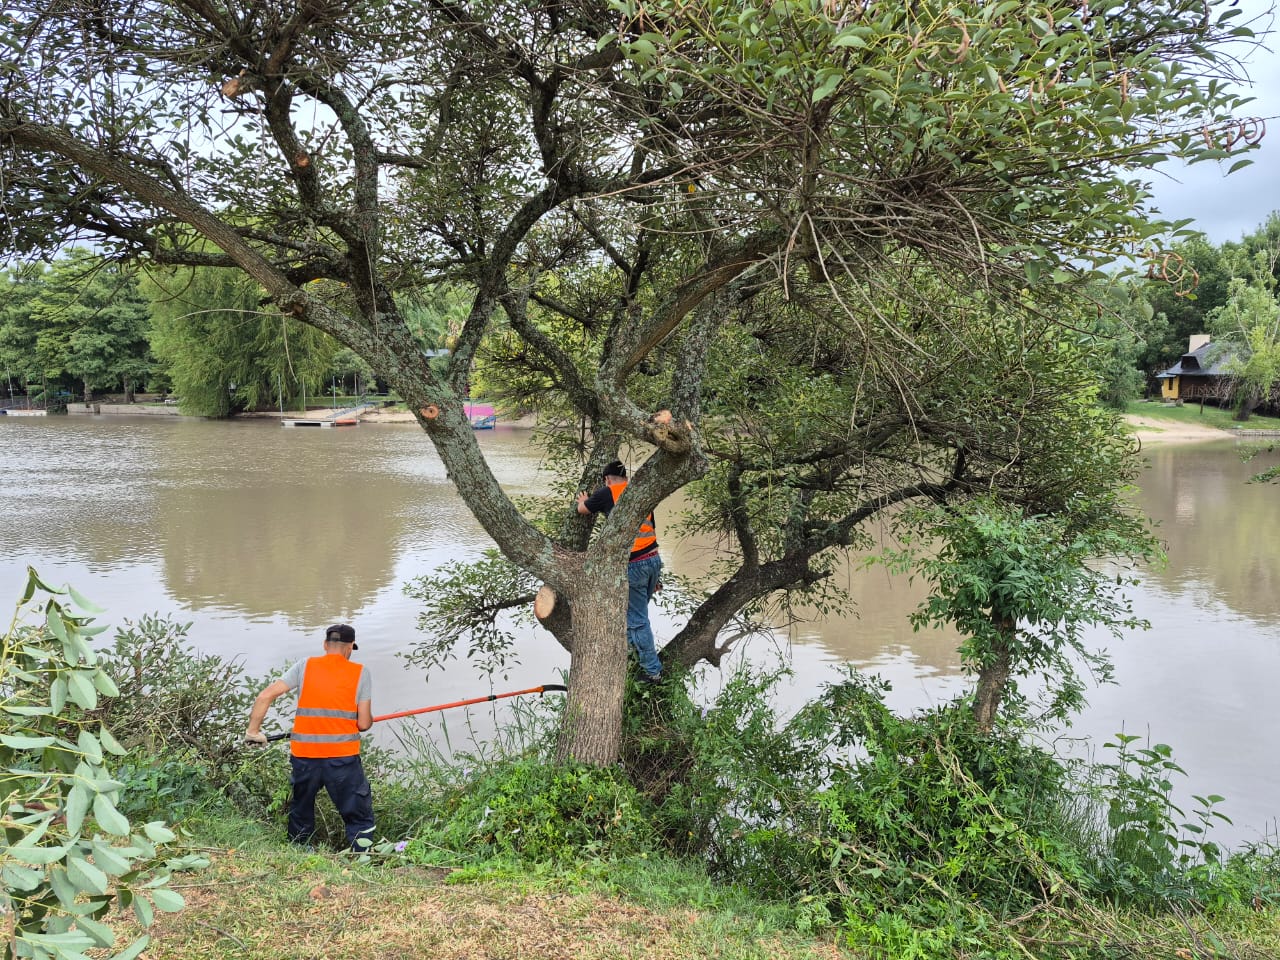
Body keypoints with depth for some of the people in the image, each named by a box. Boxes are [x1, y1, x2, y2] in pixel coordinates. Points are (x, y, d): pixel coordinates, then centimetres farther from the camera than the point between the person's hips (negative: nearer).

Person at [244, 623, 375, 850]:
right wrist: (369, 719, 21)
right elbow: (364, 724, -1)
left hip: (305, 757, 3)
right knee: (360, 819, 8)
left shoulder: (305, 666, 7)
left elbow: (265, 696, 1)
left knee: (300, 815, 23)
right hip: (343, 758, -2)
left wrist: (253, 731, 12)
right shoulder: (360, 672, 1)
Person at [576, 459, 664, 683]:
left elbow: (582, 509, 17)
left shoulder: (607, 493, -2)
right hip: (654, 559, 6)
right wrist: (655, 575, 23)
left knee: (638, 619, 3)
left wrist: (583, 500, 43)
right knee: (635, 611, 24)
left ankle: (652, 670, 8)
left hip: (633, 564, -6)